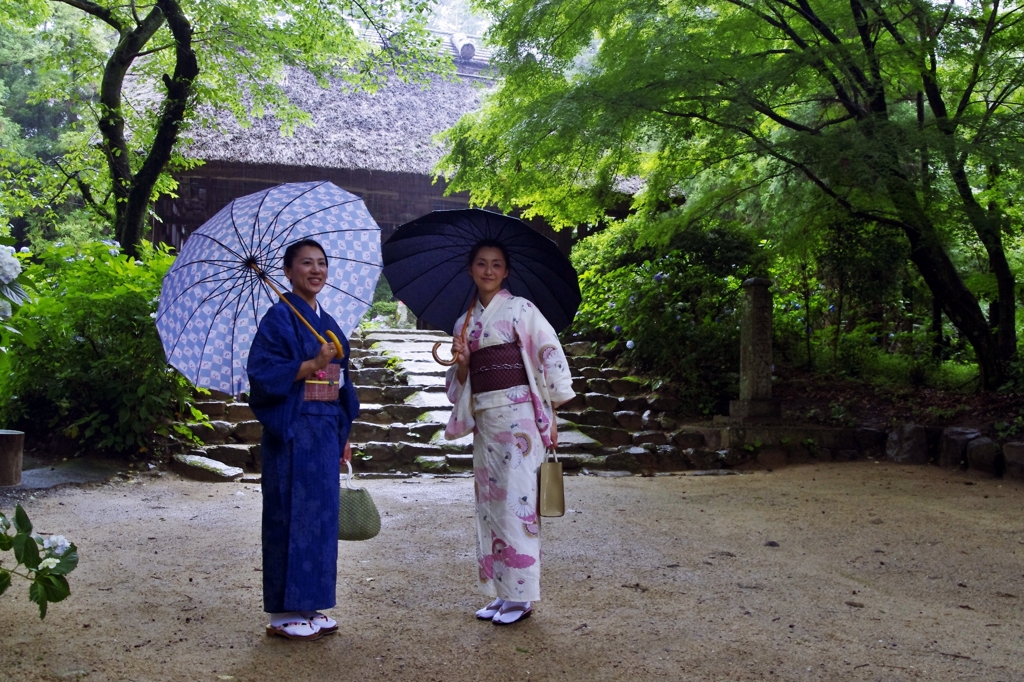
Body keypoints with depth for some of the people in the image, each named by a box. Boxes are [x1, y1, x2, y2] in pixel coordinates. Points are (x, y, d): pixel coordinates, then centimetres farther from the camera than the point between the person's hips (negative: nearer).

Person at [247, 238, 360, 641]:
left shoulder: (328, 324, 16)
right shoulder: (280, 317, -7)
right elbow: (263, 374, -15)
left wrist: (343, 434, 17)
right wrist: (312, 364, -23)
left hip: (325, 433, 8)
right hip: (292, 432, -8)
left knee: (321, 517, 10)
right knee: (292, 516, -3)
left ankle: (309, 606, 20)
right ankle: (284, 613, 7)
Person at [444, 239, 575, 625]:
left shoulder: (520, 309, -1)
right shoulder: (464, 322, 15)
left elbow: (551, 357, -6)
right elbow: (460, 382, 17)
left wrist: (550, 415, -10)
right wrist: (461, 361, -6)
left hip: (518, 414, -6)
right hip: (483, 419, 6)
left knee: (515, 501, -6)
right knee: (489, 502, 8)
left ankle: (521, 595, 5)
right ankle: (501, 592, 18)